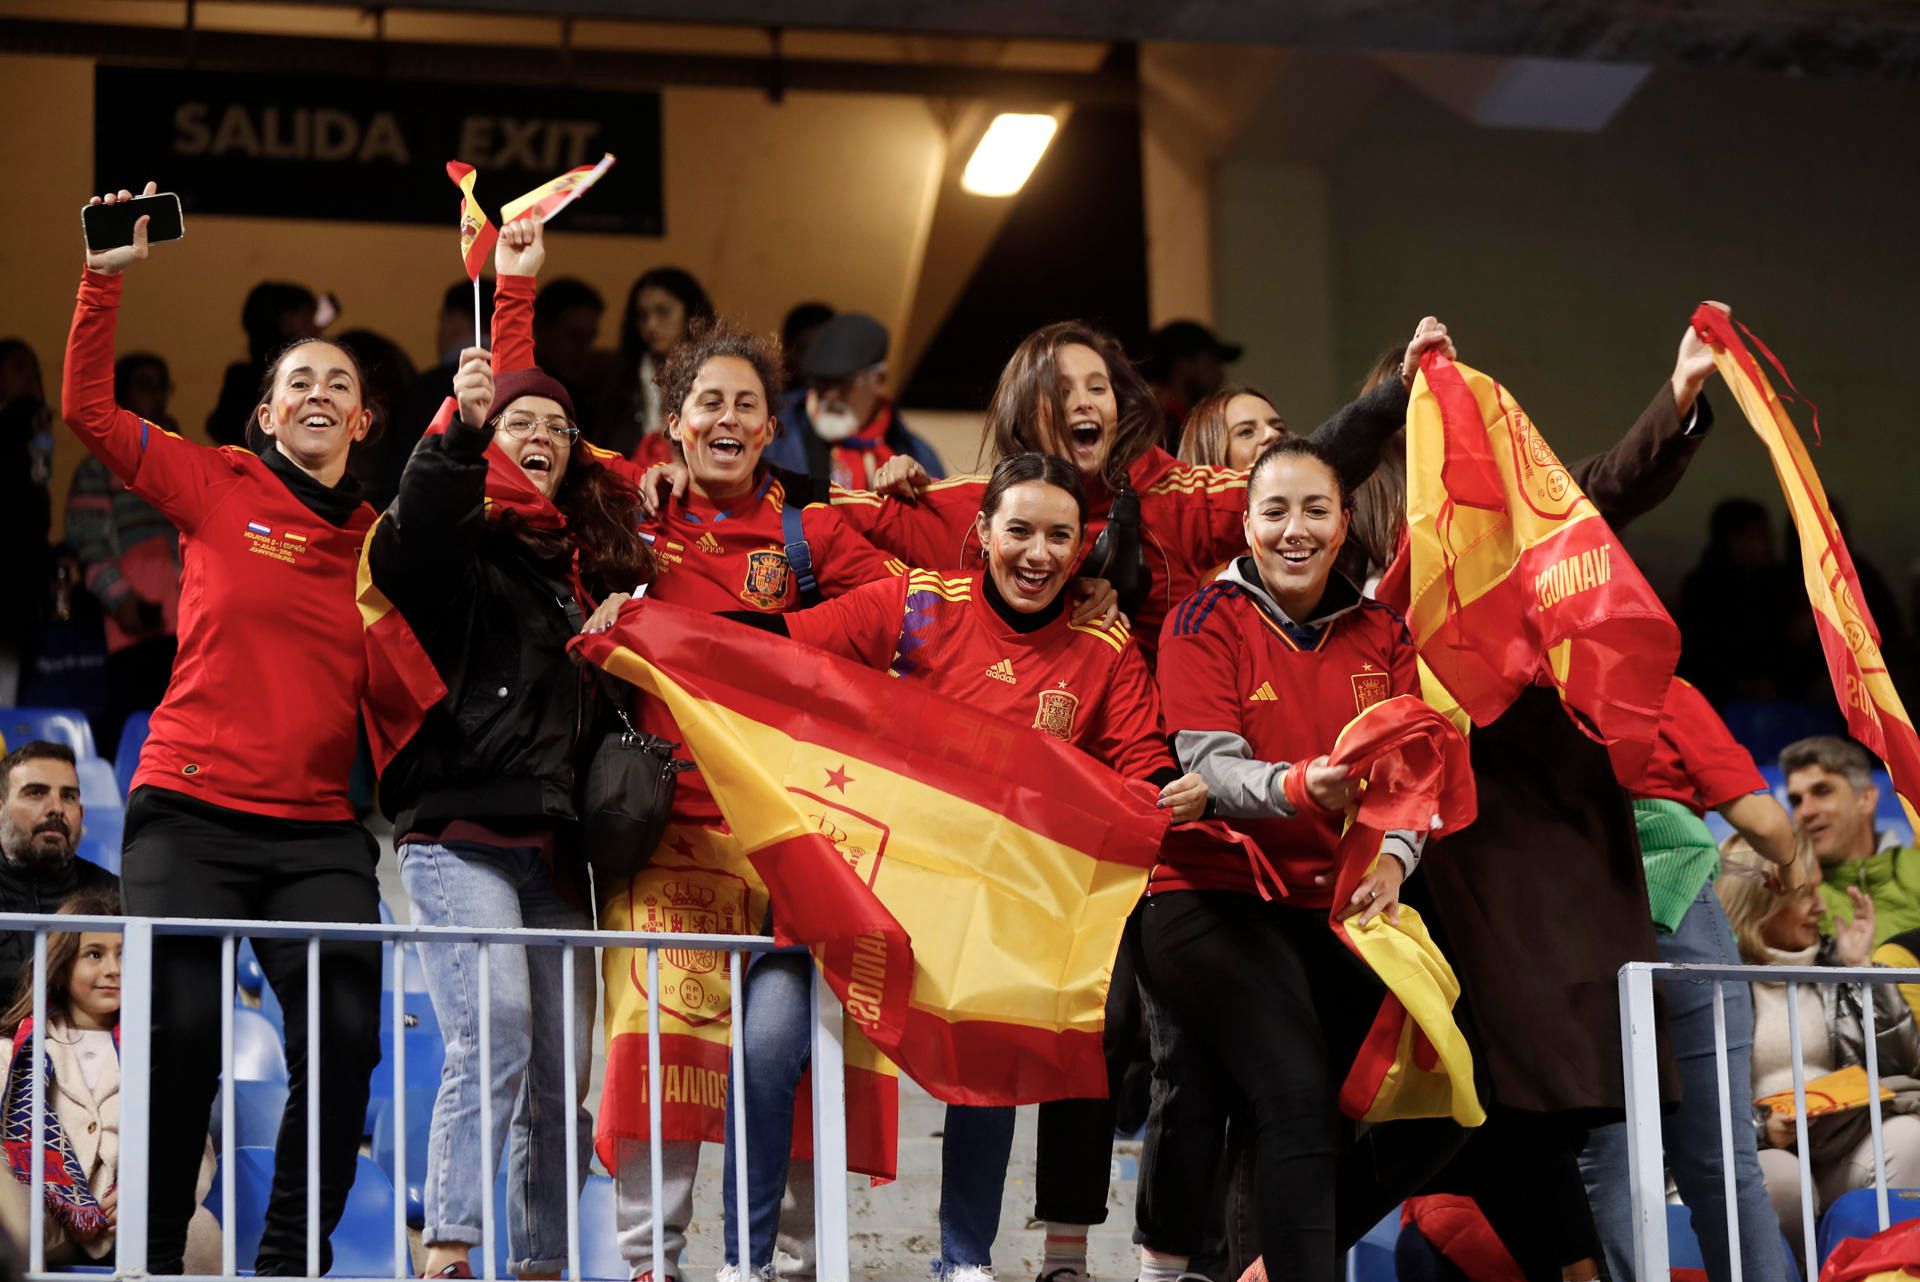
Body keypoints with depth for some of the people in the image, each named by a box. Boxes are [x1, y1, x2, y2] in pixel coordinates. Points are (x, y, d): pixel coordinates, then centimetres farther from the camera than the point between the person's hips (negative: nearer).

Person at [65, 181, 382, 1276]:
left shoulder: (382, 537, 13)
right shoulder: (218, 489, 6)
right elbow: (90, 408, 6)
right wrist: (106, 280, -2)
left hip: (321, 829, 2)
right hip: (193, 810, -2)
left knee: (345, 1039, -9)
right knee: (184, 1034, -10)